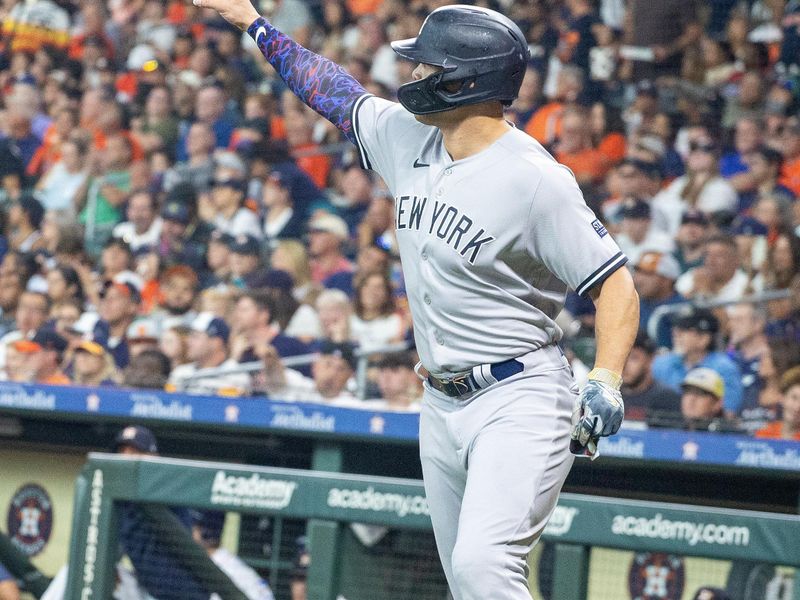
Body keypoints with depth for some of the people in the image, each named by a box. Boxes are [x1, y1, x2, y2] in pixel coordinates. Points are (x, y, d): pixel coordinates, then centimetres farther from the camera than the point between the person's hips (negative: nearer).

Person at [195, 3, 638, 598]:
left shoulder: (536, 179, -18)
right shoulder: (409, 138, 5)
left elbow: (615, 282, -17)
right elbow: (336, 91, 22)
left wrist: (606, 383, -29)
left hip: (519, 399, -8)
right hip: (442, 407, 8)